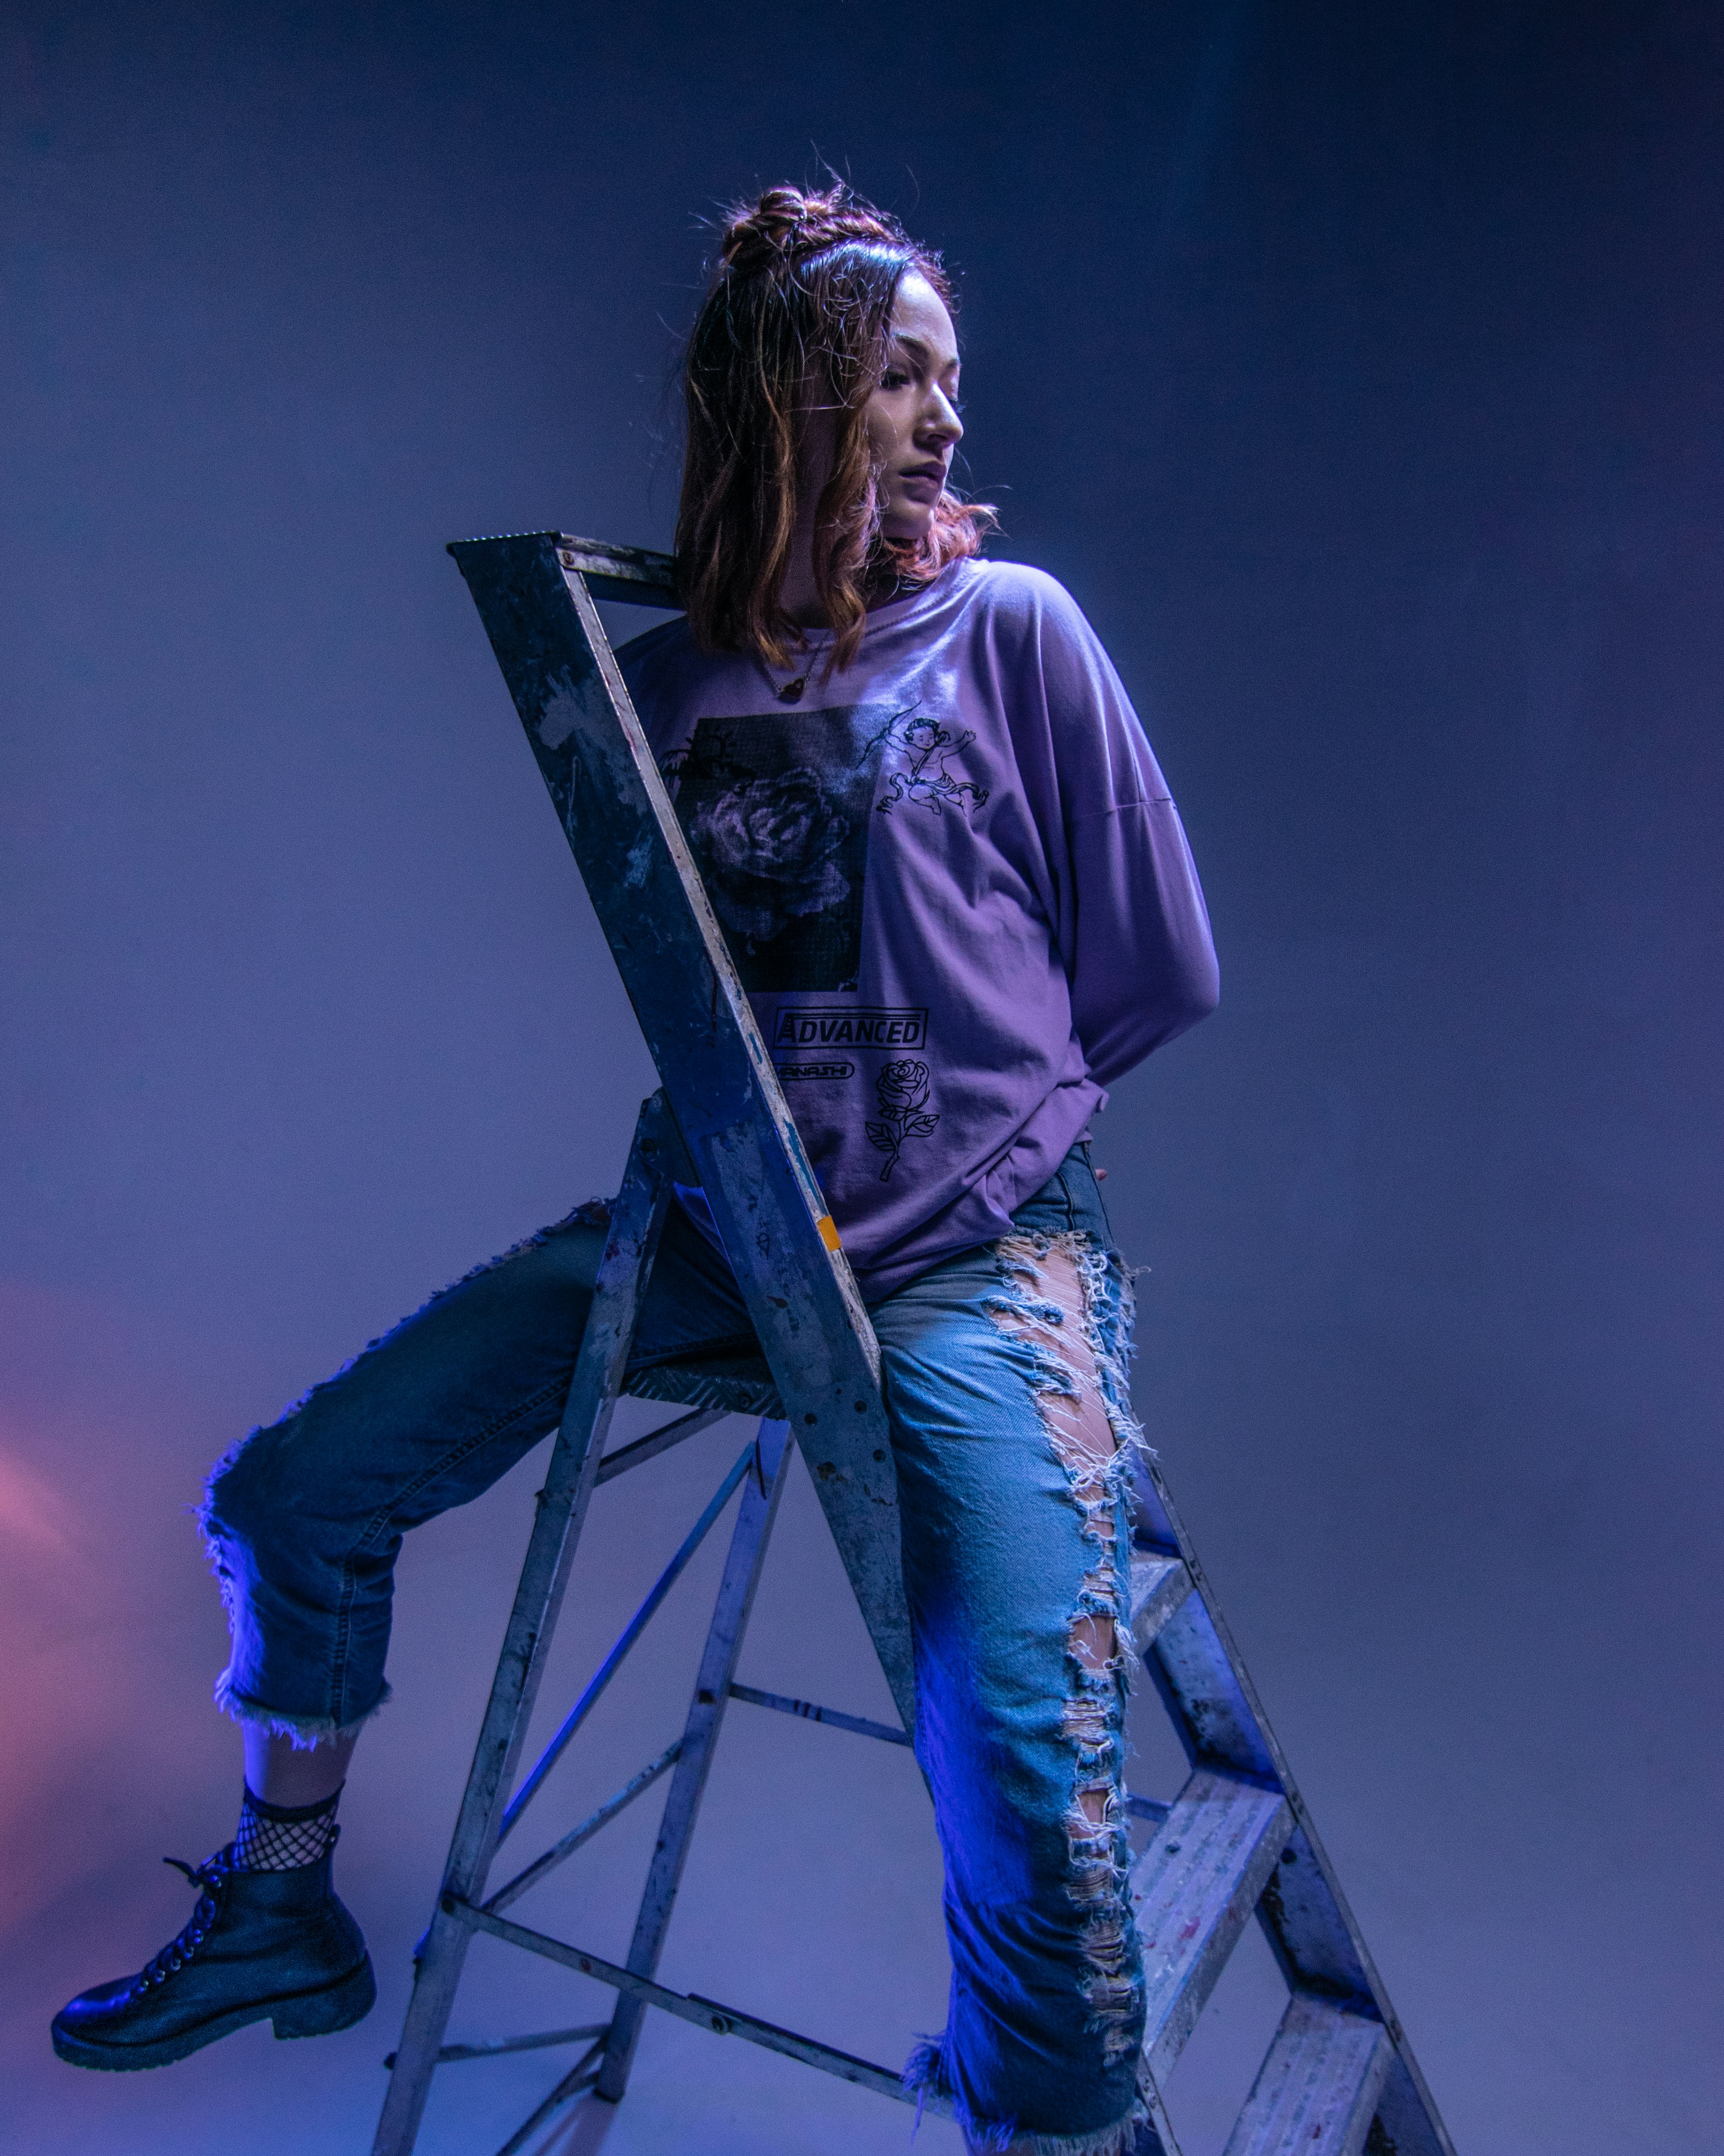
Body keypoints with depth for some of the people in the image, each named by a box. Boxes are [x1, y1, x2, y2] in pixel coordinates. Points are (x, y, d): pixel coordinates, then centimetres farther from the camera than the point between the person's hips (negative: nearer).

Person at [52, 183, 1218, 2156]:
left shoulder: (1010, 628, 0)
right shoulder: (663, 681, 9)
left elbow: (1159, 968, 4)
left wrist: (976, 1104, 8)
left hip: (978, 1251, -3)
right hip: (714, 1226, 4)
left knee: (1025, 1755, -25)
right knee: (288, 1494, 2)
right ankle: (282, 1914, 29)